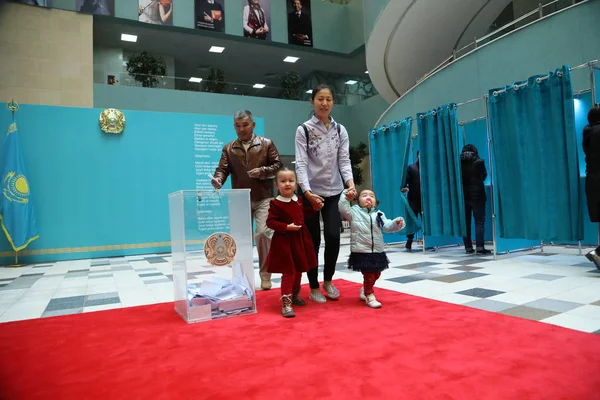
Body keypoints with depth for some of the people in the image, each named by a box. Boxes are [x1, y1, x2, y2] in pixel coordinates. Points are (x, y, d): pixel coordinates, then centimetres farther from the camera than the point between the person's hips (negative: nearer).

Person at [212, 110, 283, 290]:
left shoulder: (266, 143, 4)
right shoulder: (229, 148, 9)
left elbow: (278, 164, 3)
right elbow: (223, 168, 0)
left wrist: (262, 171, -14)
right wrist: (218, 179, -22)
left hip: (263, 198, -3)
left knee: (263, 233, -12)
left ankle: (265, 275, 5)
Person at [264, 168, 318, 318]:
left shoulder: (299, 200, 5)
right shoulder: (276, 203, -14)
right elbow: (270, 222, -17)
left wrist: (314, 207, 7)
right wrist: (286, 227, -25)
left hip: (300, 239, 7)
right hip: (284, 241, -7)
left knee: (299, 270, 18)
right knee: (288, 272, -7)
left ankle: (295, 295, 37)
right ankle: (286, 303, 0)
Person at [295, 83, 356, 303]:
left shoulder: (340, 130, 8)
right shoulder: (303, 130, -2)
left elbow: (344, 160, 0)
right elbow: (301, 163, -10)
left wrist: (350, 183, -19)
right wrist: (307, 191, -25)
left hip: (334, 191, 3)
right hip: (310, 192, -2)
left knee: (333, 236, -5)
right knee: (313, 240, 2)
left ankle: (328, 280, 19)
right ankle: (314, 287, 18)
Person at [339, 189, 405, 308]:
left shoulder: (378, 214, 8)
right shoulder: (354, 211, -2)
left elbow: (387, 226, -2)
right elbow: (343, 209, -18)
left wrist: (397, 223, -20)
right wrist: (345, 197, -25)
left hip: (377, 252, 5)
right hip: (361, 251, -5)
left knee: (376, 274, 18)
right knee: (369, 274, -4)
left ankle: (364, 290, 41)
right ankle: (369, 296, 14)